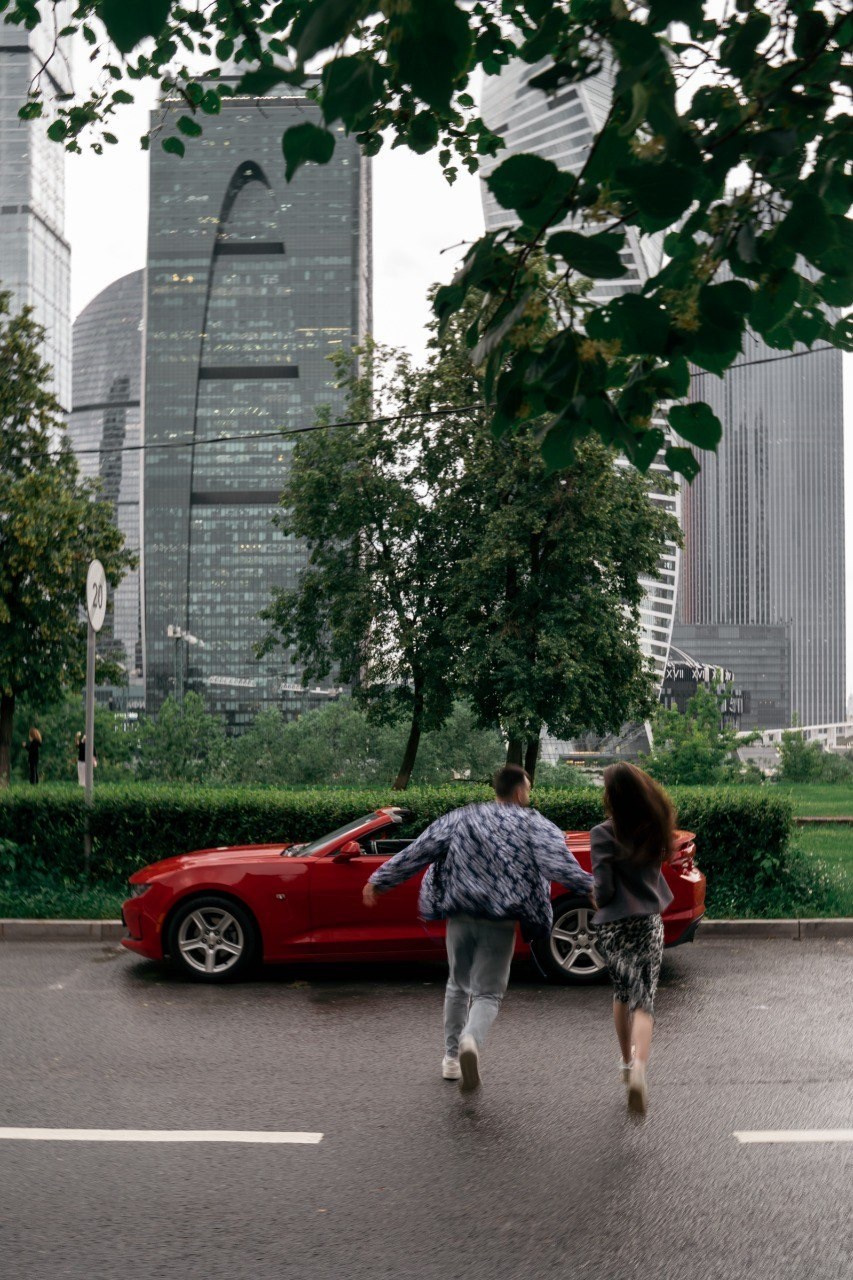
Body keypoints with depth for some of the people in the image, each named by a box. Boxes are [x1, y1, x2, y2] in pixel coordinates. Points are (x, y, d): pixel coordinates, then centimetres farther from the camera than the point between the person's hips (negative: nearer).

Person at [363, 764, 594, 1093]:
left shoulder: (459, 820, 9)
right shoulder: (533, 824, 1)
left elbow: (416, 853, 8)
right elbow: (557, 862, -15)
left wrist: (379, 881, 12)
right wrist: (589, 888, -22)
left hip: (460, 916, 3)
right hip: (501, 921, -3)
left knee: (458, 985, 22)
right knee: (488, 992, 3)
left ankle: (451, 1057, 26)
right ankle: (471, 1041, -27)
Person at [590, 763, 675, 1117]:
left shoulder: (603, 835, -13)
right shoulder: (655, 831, 0)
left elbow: (604, 890, -14)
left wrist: (598, 898, 6)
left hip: (613, 926, -1)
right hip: (649, 923, 2)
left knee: (621, 993, 22)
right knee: (643, 1001, 0)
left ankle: (628, 1063, 33)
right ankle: (639, 1071, -22)